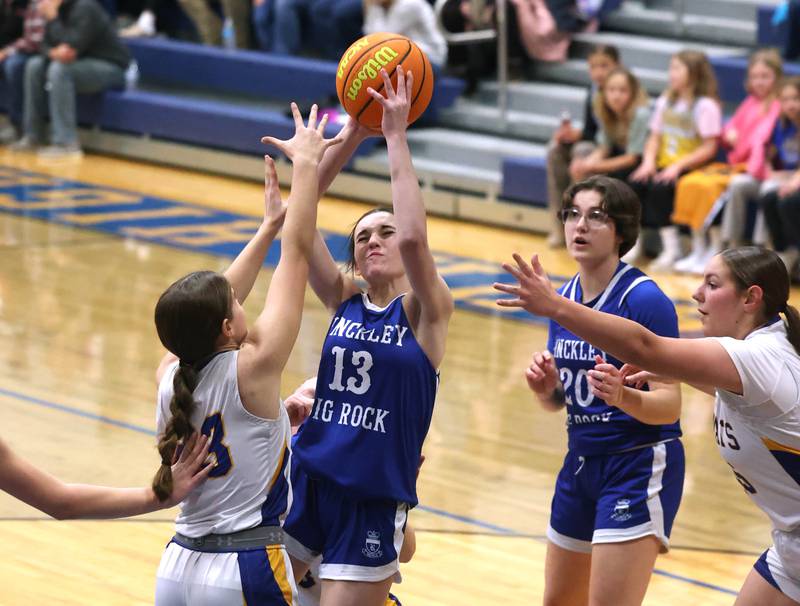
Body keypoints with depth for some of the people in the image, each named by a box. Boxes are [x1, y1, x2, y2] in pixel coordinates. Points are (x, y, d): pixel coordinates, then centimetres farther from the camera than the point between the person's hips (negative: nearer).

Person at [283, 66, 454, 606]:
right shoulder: (344, 303, 7)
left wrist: (396, 136, -21)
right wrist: (353, 136, -10)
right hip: (309, 480, 4)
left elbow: (414, 239, -24)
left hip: (373, 504, -4)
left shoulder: (426, 313, -4)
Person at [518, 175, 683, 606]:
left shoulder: (644, 299, -17)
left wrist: (624, 397, -39)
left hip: (639, 468, -8)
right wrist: (546, 388, -10)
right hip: (581, 462, 8)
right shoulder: (563, 298, 5)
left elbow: (670, 405, -19)